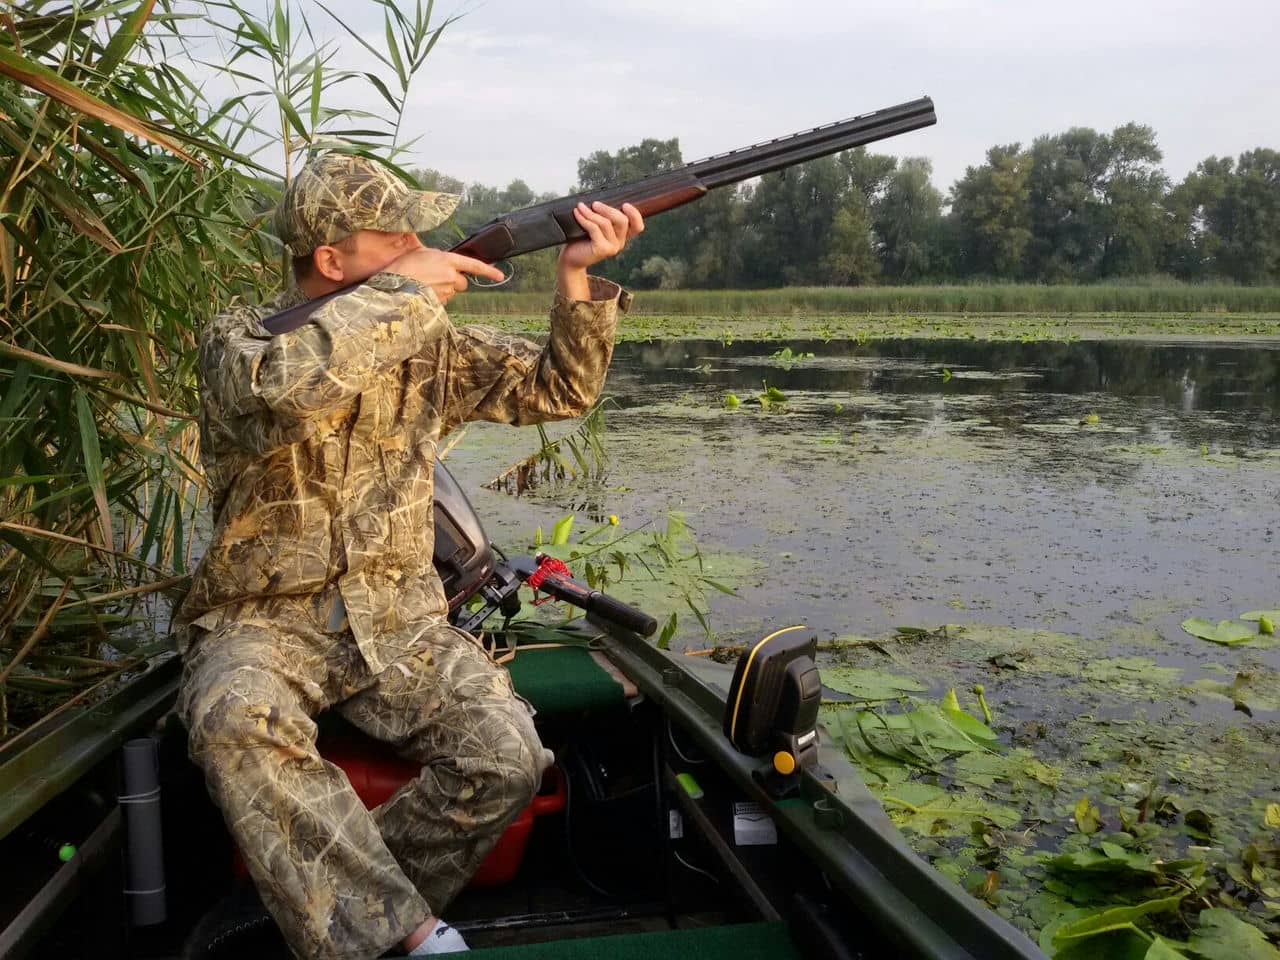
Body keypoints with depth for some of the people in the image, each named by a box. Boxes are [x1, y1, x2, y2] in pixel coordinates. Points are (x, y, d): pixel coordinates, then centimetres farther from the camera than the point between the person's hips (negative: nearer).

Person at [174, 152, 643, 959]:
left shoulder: (429, 342, 6)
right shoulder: (238, 338, -7)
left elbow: (557, 389, 8)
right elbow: (279, 391, -33)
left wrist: (578, 276, -8)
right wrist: (401, 289, -24)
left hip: (397, 621, 3)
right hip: (264, 621, -3)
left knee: (508, 758, -22)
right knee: (239, 722, -37)